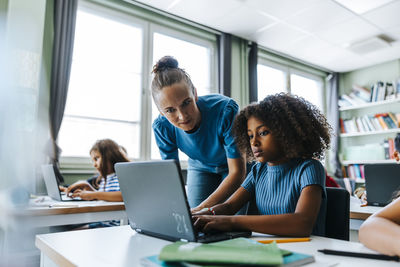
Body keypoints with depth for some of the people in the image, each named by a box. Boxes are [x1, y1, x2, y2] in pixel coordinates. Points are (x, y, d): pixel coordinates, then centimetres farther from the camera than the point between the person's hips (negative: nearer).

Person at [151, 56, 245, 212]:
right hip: (200, 167, 3)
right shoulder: (162, 127, -27)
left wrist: (201, 209, -43)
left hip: (233, 164, -2)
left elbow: (237, 172, -33)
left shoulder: (225, 110, -39)